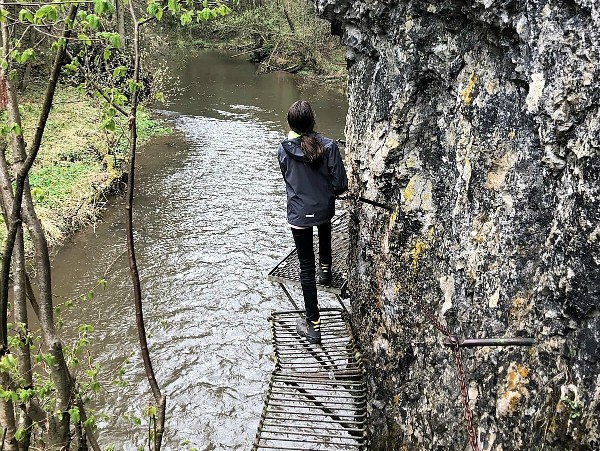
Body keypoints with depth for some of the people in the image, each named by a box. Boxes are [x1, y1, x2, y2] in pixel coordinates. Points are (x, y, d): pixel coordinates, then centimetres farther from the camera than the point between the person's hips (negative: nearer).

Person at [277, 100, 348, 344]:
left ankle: (313, 323, 12)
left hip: (298, 214, -1)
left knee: (306, 267, 7)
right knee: (324, 228, 39)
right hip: (325, 209, 1)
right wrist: (328, 191, 8)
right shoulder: (328, 146, -17)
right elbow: (340, 184, -14)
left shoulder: (283, 150, -14)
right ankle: (325, 267, 60)